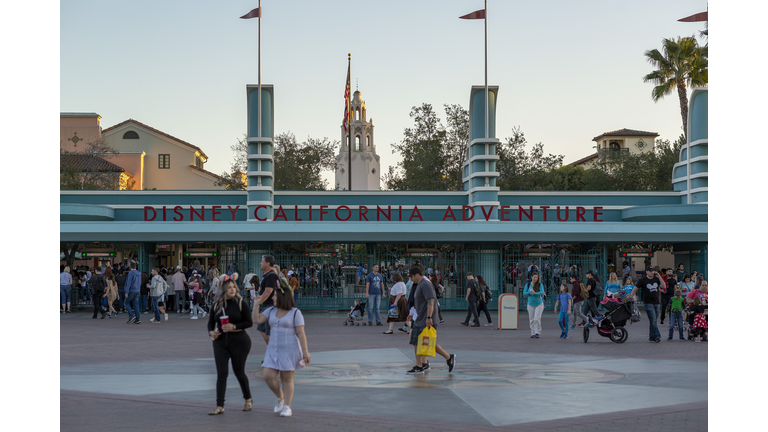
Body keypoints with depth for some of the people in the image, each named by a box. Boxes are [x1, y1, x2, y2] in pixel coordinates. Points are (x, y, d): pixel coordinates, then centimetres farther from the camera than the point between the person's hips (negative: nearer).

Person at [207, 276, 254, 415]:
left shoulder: (240, 303, -5)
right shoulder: (216, 305, 4)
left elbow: (249, 322, -6)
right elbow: (211, 323, 11)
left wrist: (234, 327, -18)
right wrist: (211, 332, -10)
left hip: (239, 341, -3)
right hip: (220, 342, 3)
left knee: (239, 372, 6)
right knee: (221, 373, -4)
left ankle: (248, 399, 29)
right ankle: (220, 406, -2)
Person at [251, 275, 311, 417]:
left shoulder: (295, 313, -5)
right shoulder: (271, 311, 10)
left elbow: (301, 333, -8)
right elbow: (257, 320, 3)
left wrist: (305, 352, -12)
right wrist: (257, 304, 0)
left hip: (290, 350, -5)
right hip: (273, 349, 5)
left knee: (287, 378, 0)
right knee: (268, 376, -4)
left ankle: (287, 406, 10)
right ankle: (280, 398, 21)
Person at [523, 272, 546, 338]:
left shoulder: (540, 285, -6)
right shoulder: (528, 285, 0)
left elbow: (542, 292, -21)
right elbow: (524, 294, -5)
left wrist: (535, 293, -37)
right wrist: (530, 292, -22)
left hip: (539, 304, -2)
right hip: (531, 304, 2)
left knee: (537, 318, -15)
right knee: (531, 319, 4)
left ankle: (537, 333, -13)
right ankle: (533, 333, 12)